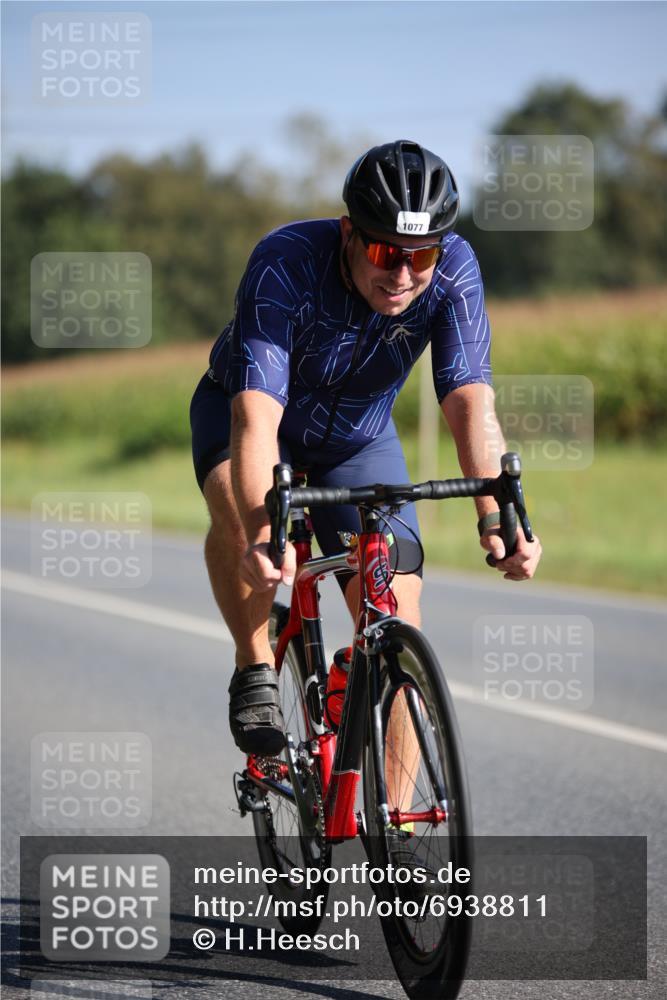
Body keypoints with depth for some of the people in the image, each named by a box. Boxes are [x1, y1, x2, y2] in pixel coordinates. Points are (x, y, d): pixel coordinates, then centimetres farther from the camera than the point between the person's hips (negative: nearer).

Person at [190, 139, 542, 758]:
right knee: (240, 515, -37)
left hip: (358, 439, 3)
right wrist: (264, 532, -61)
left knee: (399, 627, -11)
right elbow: (257, 412, -46)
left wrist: (496, 519, -51)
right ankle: (256, 670, -12)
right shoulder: (285, 264, -36)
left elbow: (468, 399, -35)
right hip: (238, 408, -2)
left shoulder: (453, 269, -28)